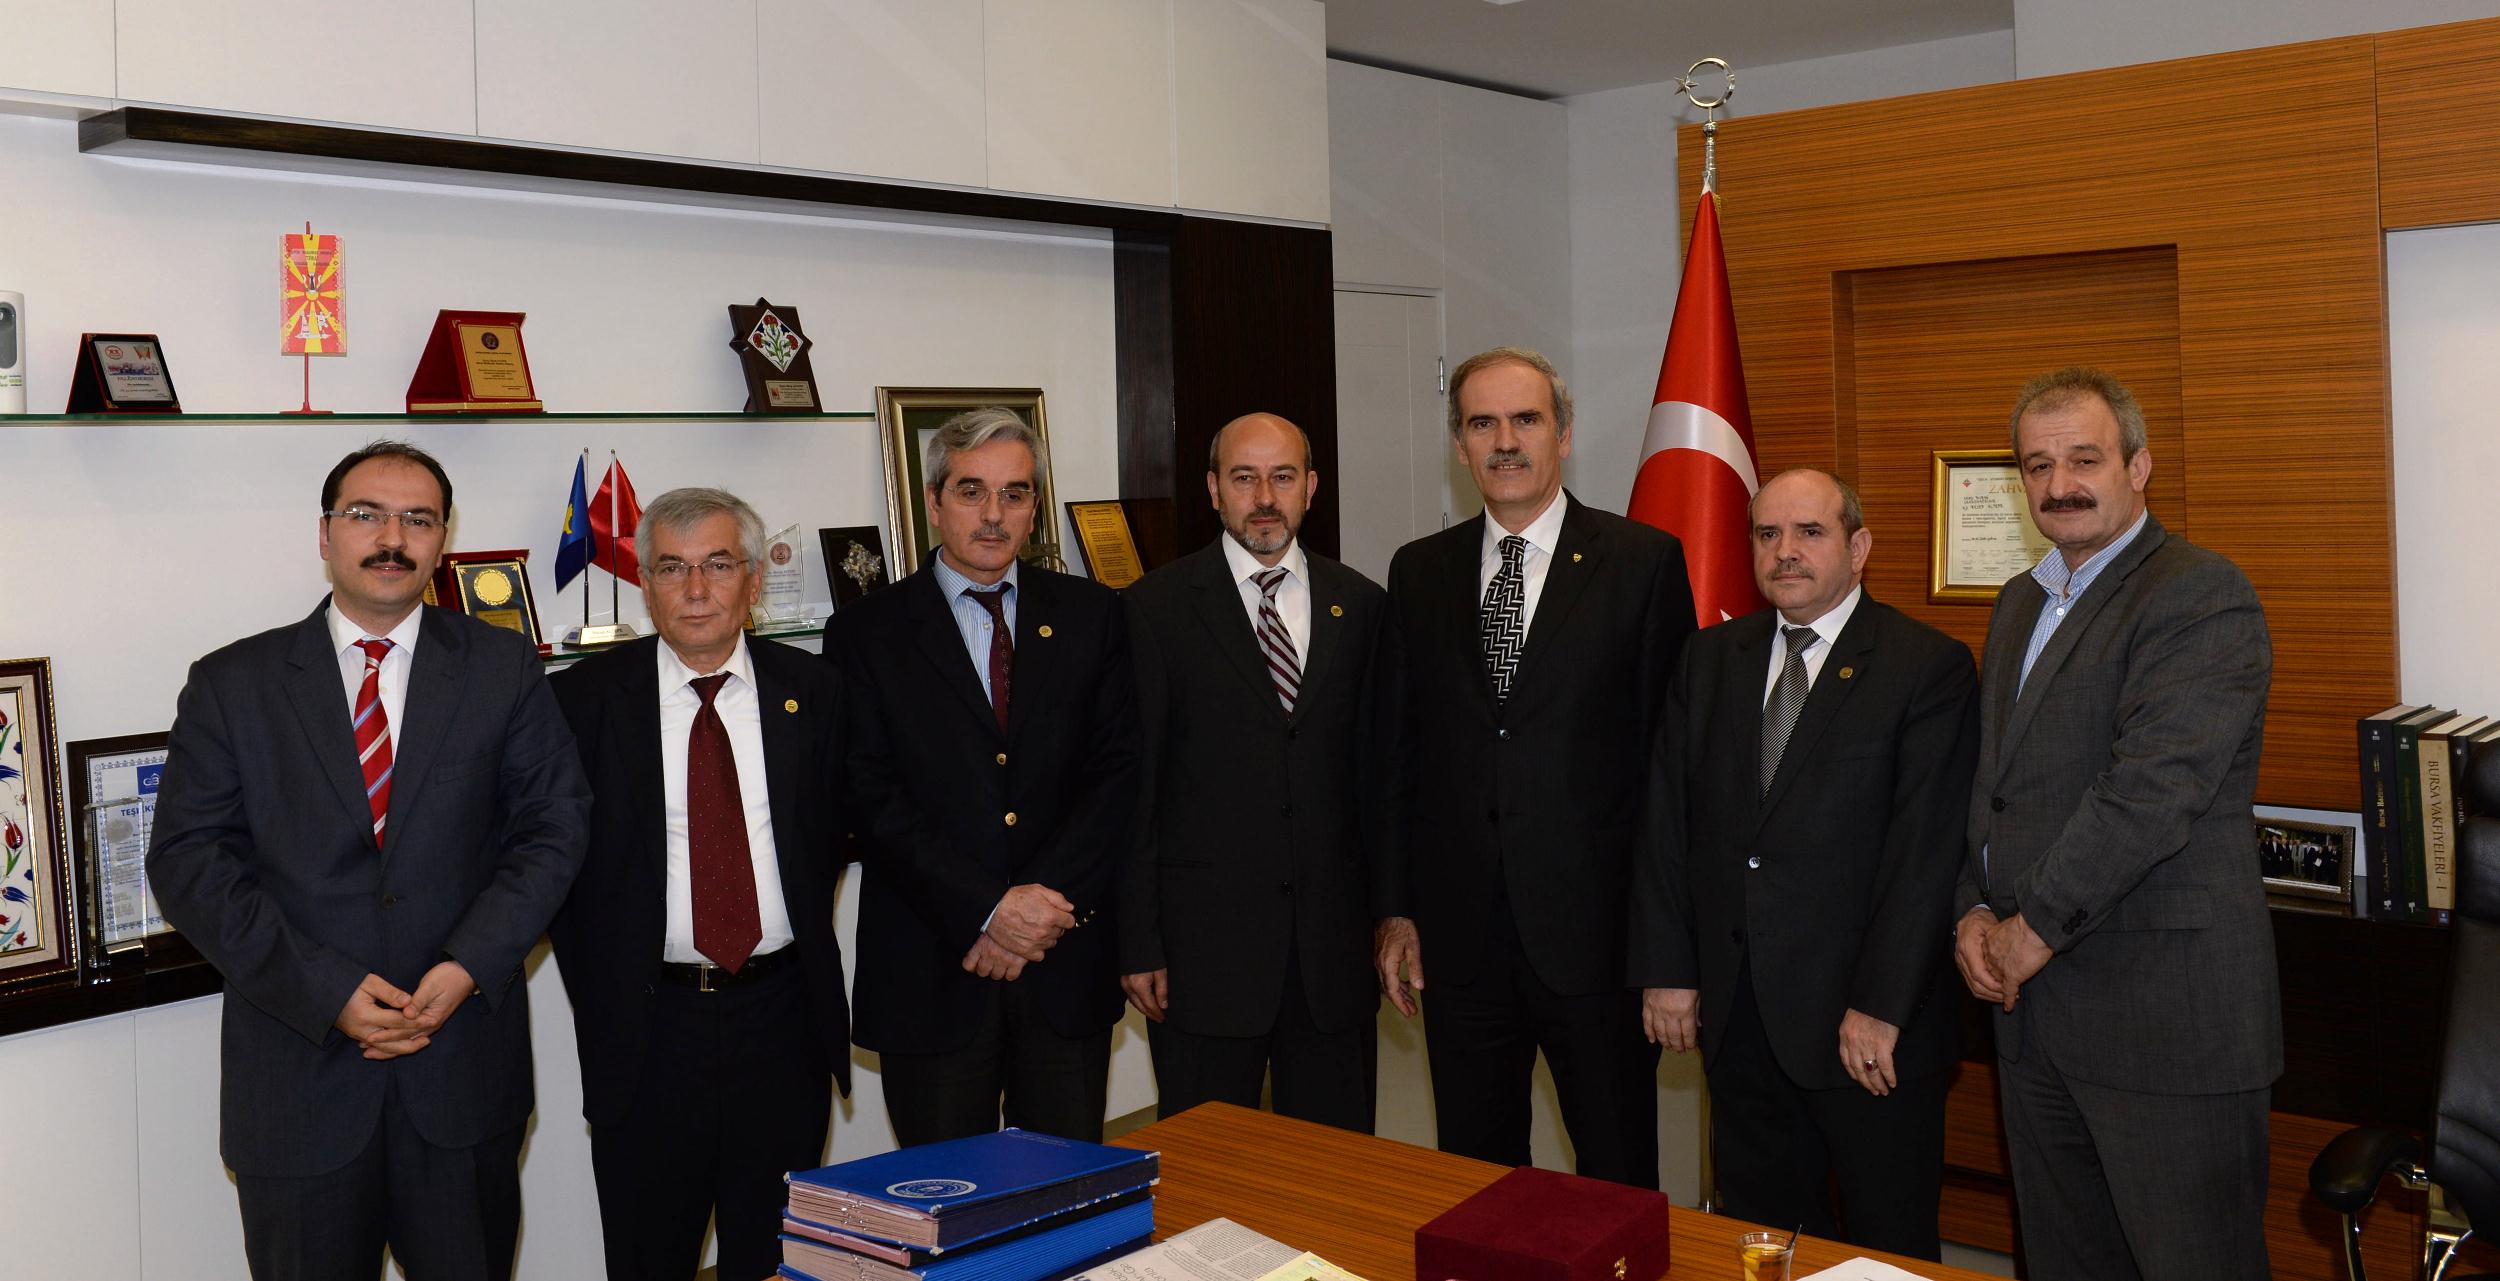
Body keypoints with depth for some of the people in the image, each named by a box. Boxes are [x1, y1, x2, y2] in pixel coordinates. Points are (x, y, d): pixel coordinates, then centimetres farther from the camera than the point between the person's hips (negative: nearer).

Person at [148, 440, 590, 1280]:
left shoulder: (505, 669, 3)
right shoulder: (231, 684, 2)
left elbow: (554, 825, 0)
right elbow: (188, 859, -4)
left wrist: (469, 966, -14)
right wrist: (324, 988, -14)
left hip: (464, 1066, 1)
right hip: (298, 1068, 0)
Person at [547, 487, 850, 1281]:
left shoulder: (811, 691, 3)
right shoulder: (584, 698, -3)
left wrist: (800, 944, 4)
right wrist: (599, 995, -1)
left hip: (783, 1019, 2)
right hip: (646, 1028, -1)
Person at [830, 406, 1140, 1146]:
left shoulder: (1090, 617, 7)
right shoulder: (869, 634, 1)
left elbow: (1118, 772, 1)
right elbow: (874, 801, -7)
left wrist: (1048, 902, -11)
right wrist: (988, 910, -15)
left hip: (1068, 963, 2)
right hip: (931, 974, -2)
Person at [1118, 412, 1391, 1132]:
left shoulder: (1361, 606, 8)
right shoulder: (1157, 608, -2)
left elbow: (1375, 770, 9)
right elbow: (1133, 782, -3)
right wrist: (1137, 942, -6)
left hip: (1334, 941, 3)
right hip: (1204, 942, -3)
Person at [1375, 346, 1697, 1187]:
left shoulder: (1643, 563, -3)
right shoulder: (1419, 572, 8)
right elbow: (1402, 748, 9)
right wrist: (1394, 909, 6)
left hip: (1595, 927, -3)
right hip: (1458, 932, 3)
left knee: (1619, 1182, 9)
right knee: (1473, 1177, 14)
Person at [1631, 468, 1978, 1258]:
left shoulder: (1930, 667, -6)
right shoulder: (1710, 660, 9)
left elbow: (1927, 850, -12)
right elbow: (1666, 821, 8)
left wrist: (1881, 1007, -16)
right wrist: (1667, 969, 2)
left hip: (1866, 1022, -4)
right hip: (1734, 1010, 4)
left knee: (1889, 1246, 9)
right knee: (1761, 1233, 14)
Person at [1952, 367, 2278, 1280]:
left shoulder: (2203, 597, -12)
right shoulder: (2021, 601, 16)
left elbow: (2151, 791, -21)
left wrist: (2035, 930, -14)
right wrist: (1975, 910, 3)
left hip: (2167, 1015, -8)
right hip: (2034, 1005, 8)